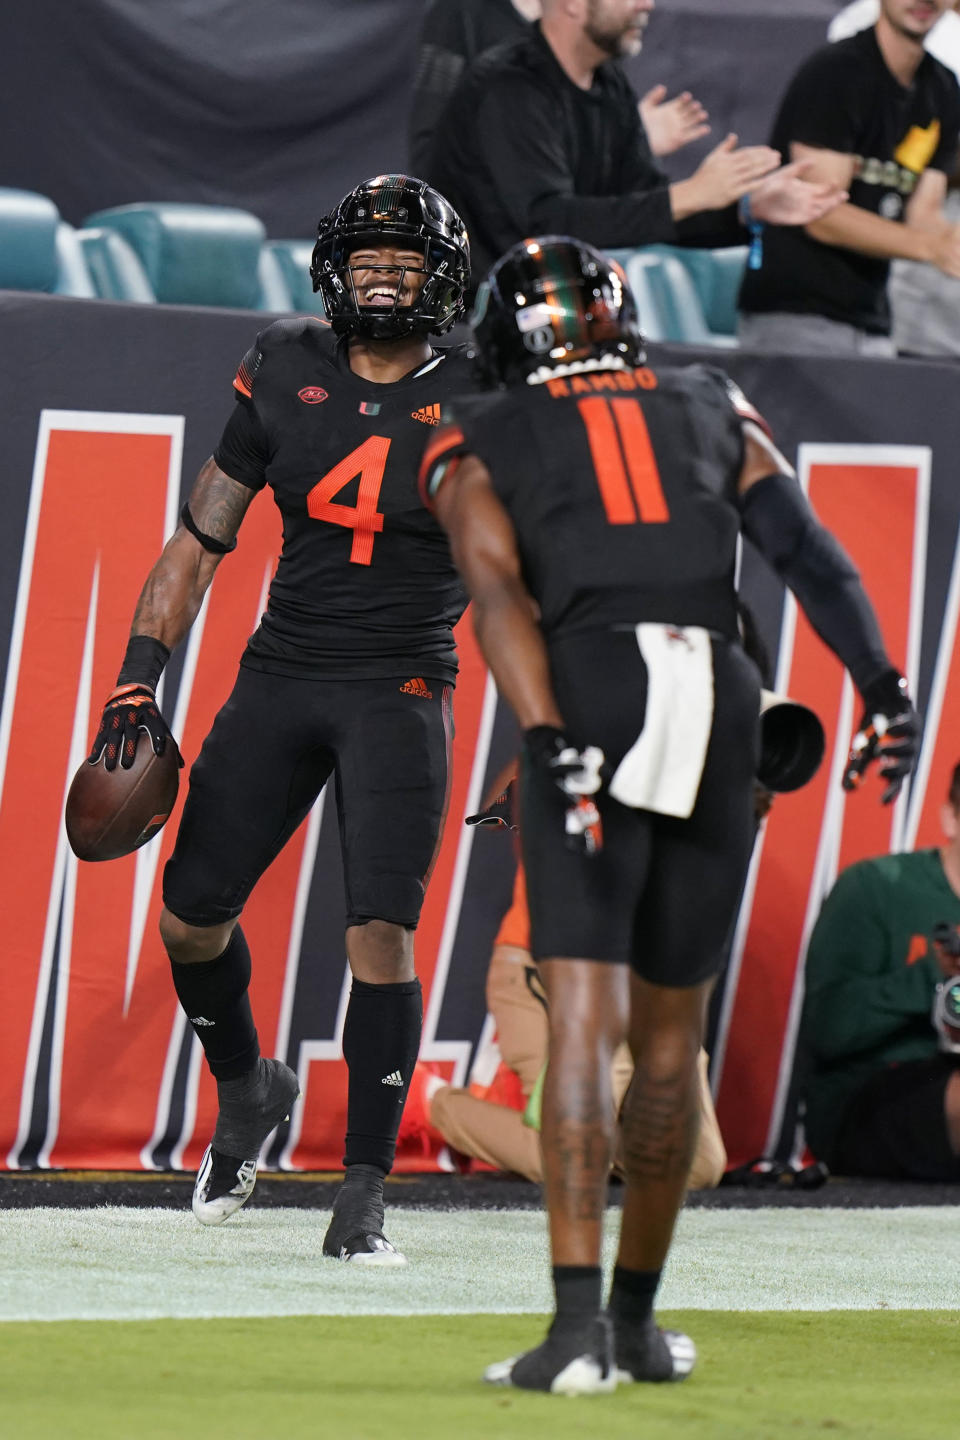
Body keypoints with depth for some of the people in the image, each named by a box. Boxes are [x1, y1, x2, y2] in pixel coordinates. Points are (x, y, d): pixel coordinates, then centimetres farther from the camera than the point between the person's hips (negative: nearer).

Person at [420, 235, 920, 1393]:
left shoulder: (478, 446, 16)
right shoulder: (710, 412, 24)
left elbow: (498, 591, -3)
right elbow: (806, 546, 9)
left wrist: (554, 748, -14)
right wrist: (883, 689, 1)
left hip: (587, 697, -3)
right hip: (720, 709, 3)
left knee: (582, 1023, -9)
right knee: (669, 1035, 14)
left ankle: (580, 1321, -21)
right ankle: (636, 1320, 20)